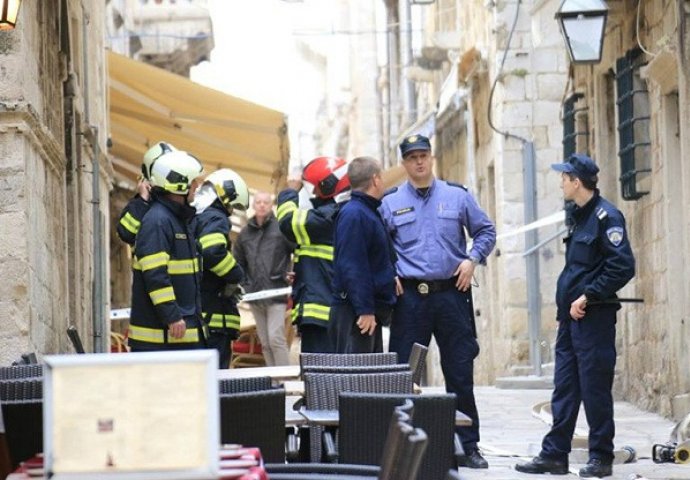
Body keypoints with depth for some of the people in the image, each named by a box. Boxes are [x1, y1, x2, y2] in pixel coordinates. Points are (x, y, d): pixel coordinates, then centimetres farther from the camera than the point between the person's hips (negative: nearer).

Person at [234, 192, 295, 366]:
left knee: (275, 338, -13)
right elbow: (238, 262, 19)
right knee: (265, 343, 8)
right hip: (255, 295, 5)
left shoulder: (281, 228, -3)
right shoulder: (245, 233, 12)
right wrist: (244, 283, 8)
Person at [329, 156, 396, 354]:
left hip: (371, 311, 10)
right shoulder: (354, 214, -15)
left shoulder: (368, 211, 17)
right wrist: (365, 310, -23)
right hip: (357, 313, -10)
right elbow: (352, 267, -21)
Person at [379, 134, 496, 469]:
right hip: (409, 296, 0)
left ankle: (467, 446, 10)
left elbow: (485, 231, 14)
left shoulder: (457, 196, 7)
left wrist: (472, 259, 0)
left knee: (460, 372, 3)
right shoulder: (390, 202, 6)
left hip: (452, 294, 0)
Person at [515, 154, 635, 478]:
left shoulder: (606, 216, -12)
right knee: (564, 387, 9)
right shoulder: (577, 216, 16)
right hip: (571, 315, 9)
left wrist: (588, 297, -18)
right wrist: (565, 306, 16)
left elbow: (623, 267, -19)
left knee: (594, 387, -3)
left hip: (594, 316, -9)